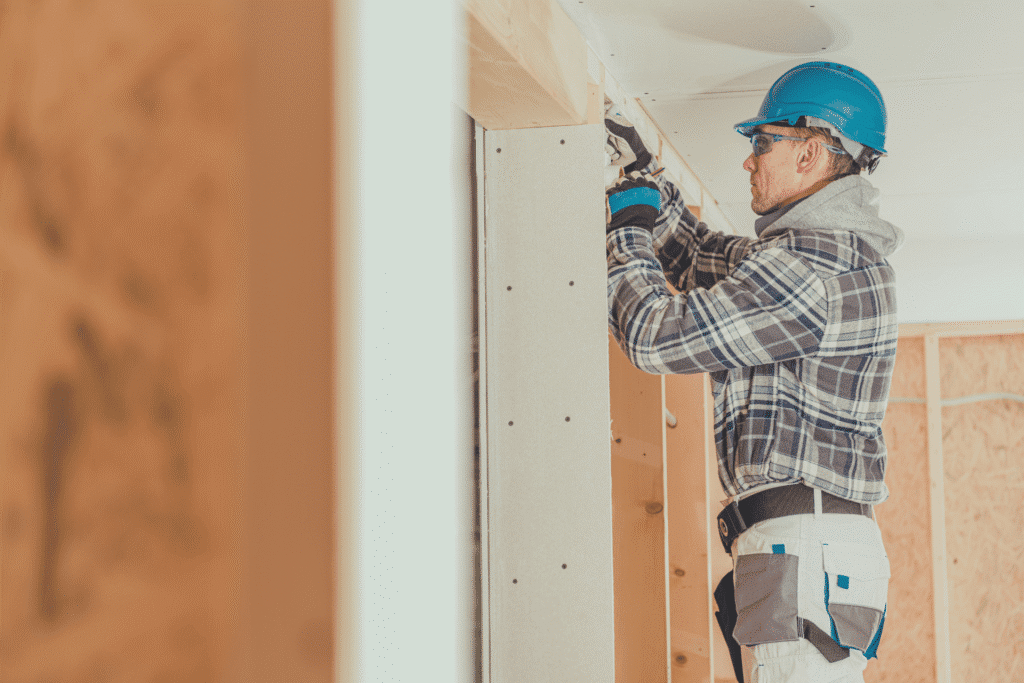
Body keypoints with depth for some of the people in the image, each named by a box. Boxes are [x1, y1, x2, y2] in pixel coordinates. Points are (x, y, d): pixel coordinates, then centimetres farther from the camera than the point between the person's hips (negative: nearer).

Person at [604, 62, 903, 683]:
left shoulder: (808, 269, -14)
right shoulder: (841, 253, 19)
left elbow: (655, 335, -12)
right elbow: (703, 261, 33)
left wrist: (629, 228, 4)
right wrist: (645, 171, 27)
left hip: (804, 546, -11)